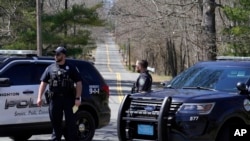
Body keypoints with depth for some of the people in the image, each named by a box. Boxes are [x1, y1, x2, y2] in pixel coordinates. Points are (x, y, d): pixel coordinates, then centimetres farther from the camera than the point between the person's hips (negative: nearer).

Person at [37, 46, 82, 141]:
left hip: (68, 99, -3)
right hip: (55, 99, 3)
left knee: (70, 123, -1)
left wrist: (77, 98, -9)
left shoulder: (71, 68, 5)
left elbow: (78, 83, 1)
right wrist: (39, 97, -2)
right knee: (55, 122, 8)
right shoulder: (50, 68, 11)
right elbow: (43, 83, 8)